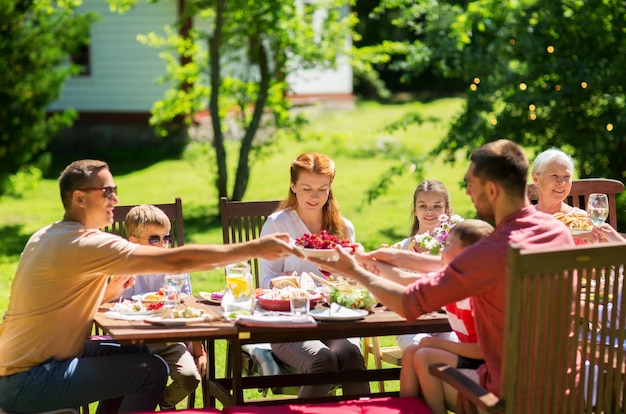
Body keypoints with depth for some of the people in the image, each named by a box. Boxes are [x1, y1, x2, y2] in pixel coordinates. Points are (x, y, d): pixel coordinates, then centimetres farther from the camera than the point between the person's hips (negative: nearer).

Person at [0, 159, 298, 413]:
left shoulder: (45, 237, 12)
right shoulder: (87, 243, -18)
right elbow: (176, 261, -22)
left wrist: (109, 292, 5)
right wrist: (254, 249, -18)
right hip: (29, 384, -10)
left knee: (135, 353, 18)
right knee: (153, 371, -12)